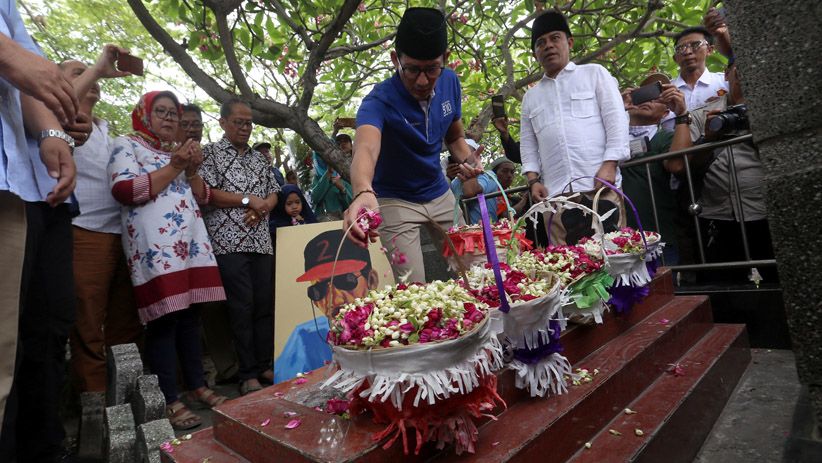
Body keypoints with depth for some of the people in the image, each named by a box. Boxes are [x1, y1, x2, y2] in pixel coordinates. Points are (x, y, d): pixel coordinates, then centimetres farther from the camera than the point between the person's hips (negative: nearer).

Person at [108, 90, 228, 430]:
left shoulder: (180, 150, 24)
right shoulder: (127, 145, 5)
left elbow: (204, 198, 19)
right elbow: (124, 191, -12)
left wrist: (192, 170, 1)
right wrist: (174, 167, -10)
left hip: (191, 241, 6)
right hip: (155, 245, -6)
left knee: (190, 314, 8)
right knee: (164, 318, -7)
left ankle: (197, 386, 18)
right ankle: (169, 400, 2)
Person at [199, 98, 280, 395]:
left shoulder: (260, 158, 20)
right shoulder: (210, 153, 4)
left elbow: (274, 193, 18)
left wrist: (262, 208, -4)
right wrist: (247, 200, -10)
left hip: (261, 241, 5)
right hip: (229, 241, -5)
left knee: (265, 303, 5)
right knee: (242, 306, -5)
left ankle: (265, 365, 16)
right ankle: (248, 374, 5)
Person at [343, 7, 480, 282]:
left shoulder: (450, 83, -7)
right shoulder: (380, 101, -24)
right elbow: (366, 149, -44)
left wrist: (466, 161, -14)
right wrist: (363, 192, -65)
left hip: (440, 195, 5)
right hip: (395, 202, -5)